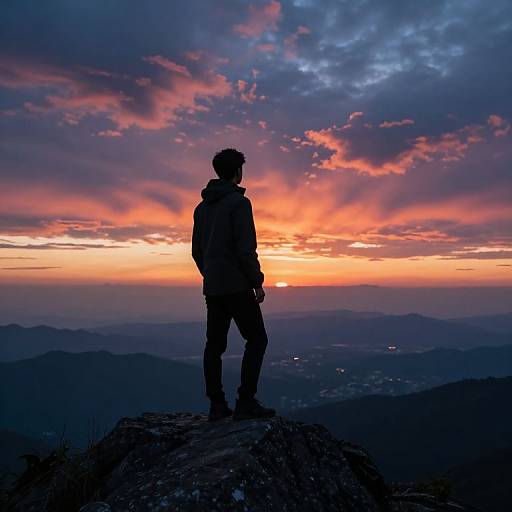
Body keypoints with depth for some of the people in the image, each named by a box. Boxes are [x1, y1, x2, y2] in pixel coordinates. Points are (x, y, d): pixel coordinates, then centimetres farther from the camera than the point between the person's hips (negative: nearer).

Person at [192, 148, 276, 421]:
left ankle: (217, 405, 13)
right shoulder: (239, 202, -10)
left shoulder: (202, 207, 14)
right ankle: (246, 402, -3)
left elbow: (197, 250, 17)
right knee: (257, 339, 0)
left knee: (214, 344, 8)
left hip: (212, 288, 8)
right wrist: (258, 282, -9)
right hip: (236, 286, -8)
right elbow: (245, 249, -17)